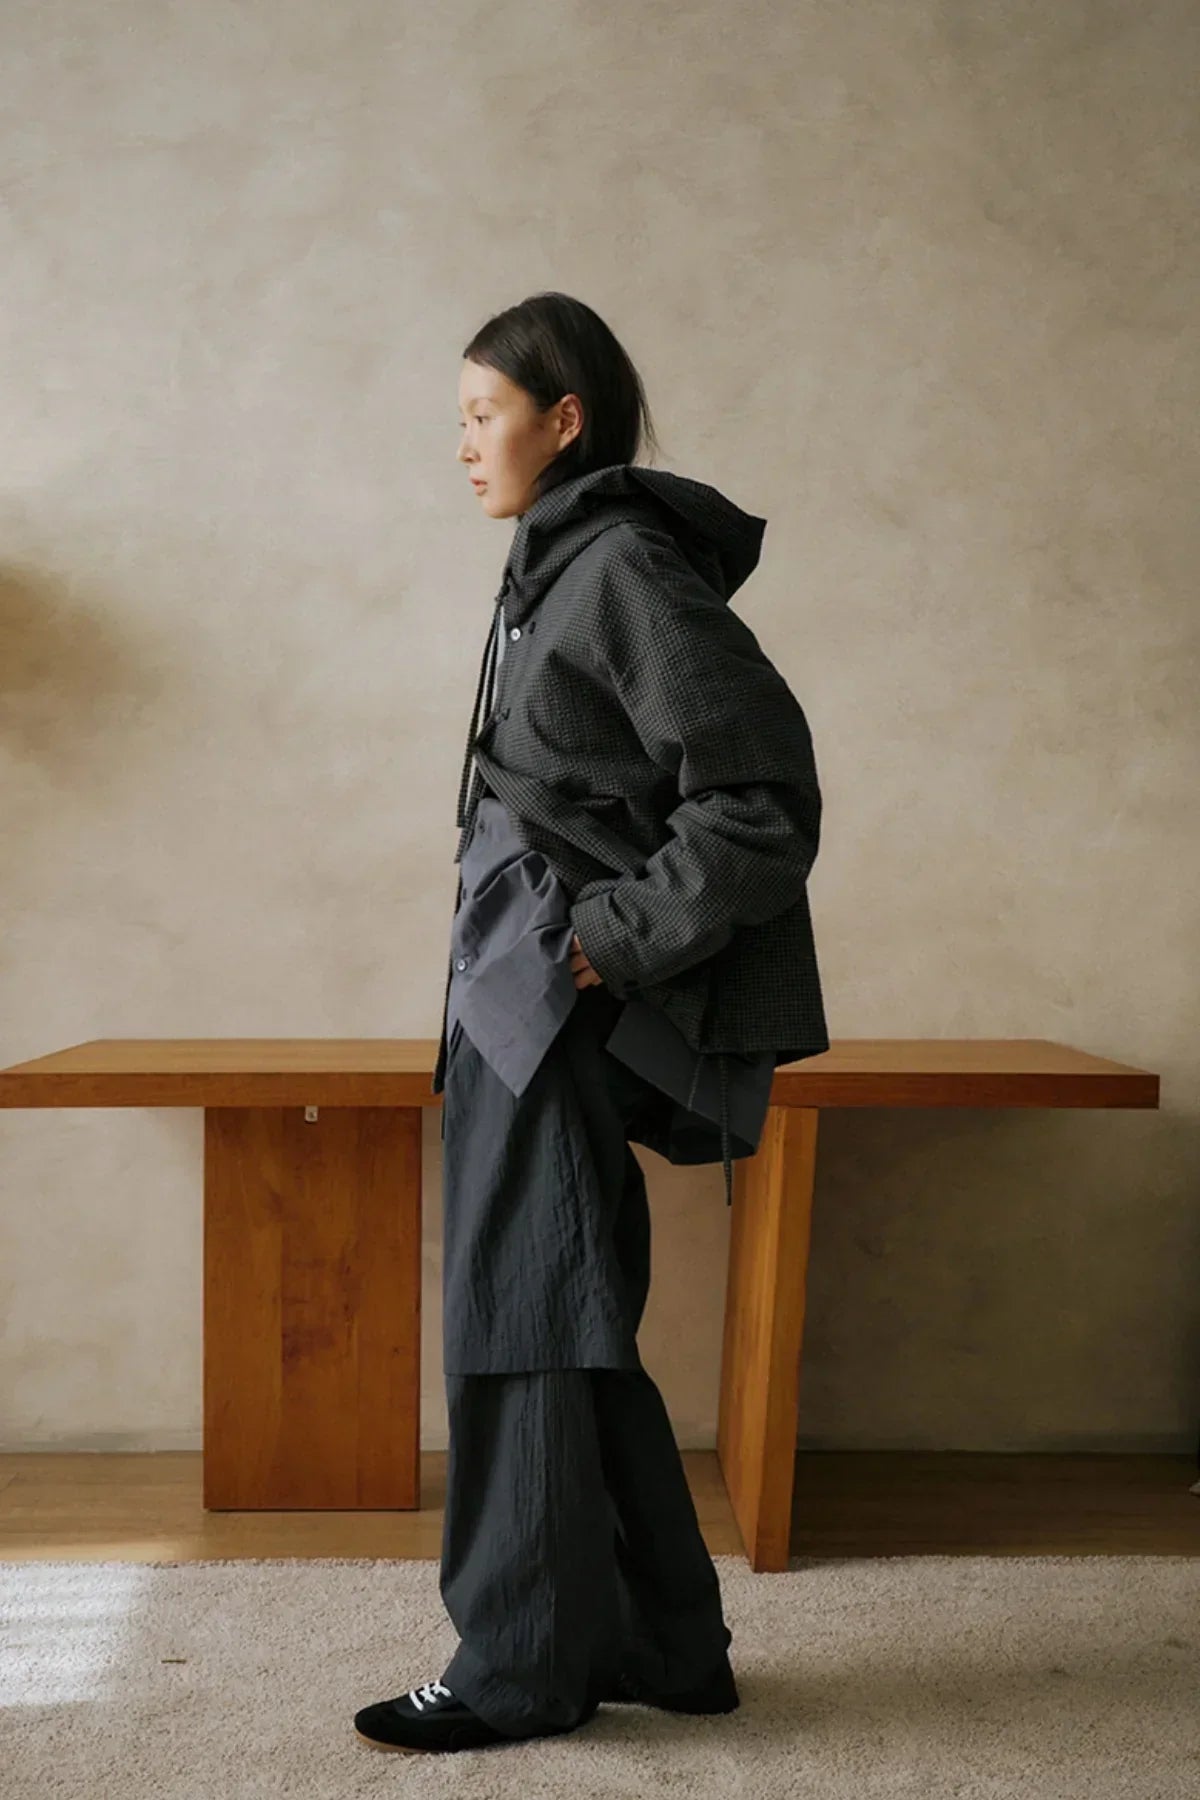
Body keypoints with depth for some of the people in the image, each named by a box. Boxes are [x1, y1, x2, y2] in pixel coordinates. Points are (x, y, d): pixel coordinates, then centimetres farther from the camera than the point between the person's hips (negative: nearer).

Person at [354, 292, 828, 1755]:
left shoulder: (626, 565, -12)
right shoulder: (561, 568, 16)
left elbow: (765, 795, -18)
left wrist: (616, 941, -16)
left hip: (561, 1005, -10)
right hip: (524, 998, 10)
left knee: (523, 1318, 0)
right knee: (564, 1329, 14)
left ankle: (520, 1665, 18)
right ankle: (661, 1645, 28)